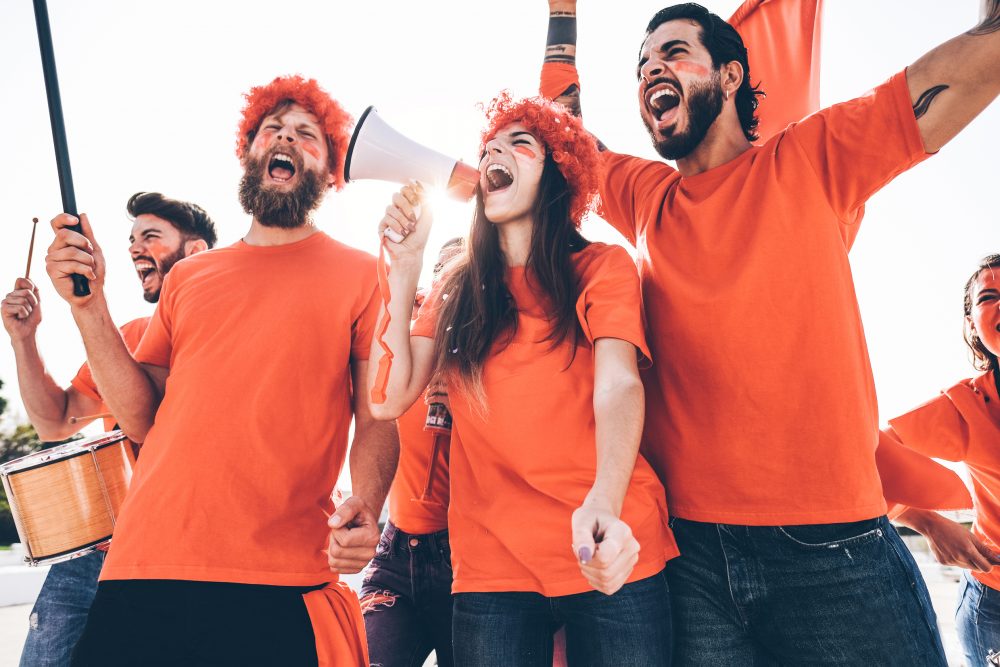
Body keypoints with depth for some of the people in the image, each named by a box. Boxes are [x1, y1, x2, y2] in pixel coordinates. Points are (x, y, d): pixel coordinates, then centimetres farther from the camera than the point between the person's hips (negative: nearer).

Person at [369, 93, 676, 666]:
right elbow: (388, 399, 0)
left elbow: (619, 385, -15)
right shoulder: (457, 285, 10)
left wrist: (603, 503, -34)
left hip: (608, 558, -2)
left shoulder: (603, 267, 1)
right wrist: (405, 265, -2)